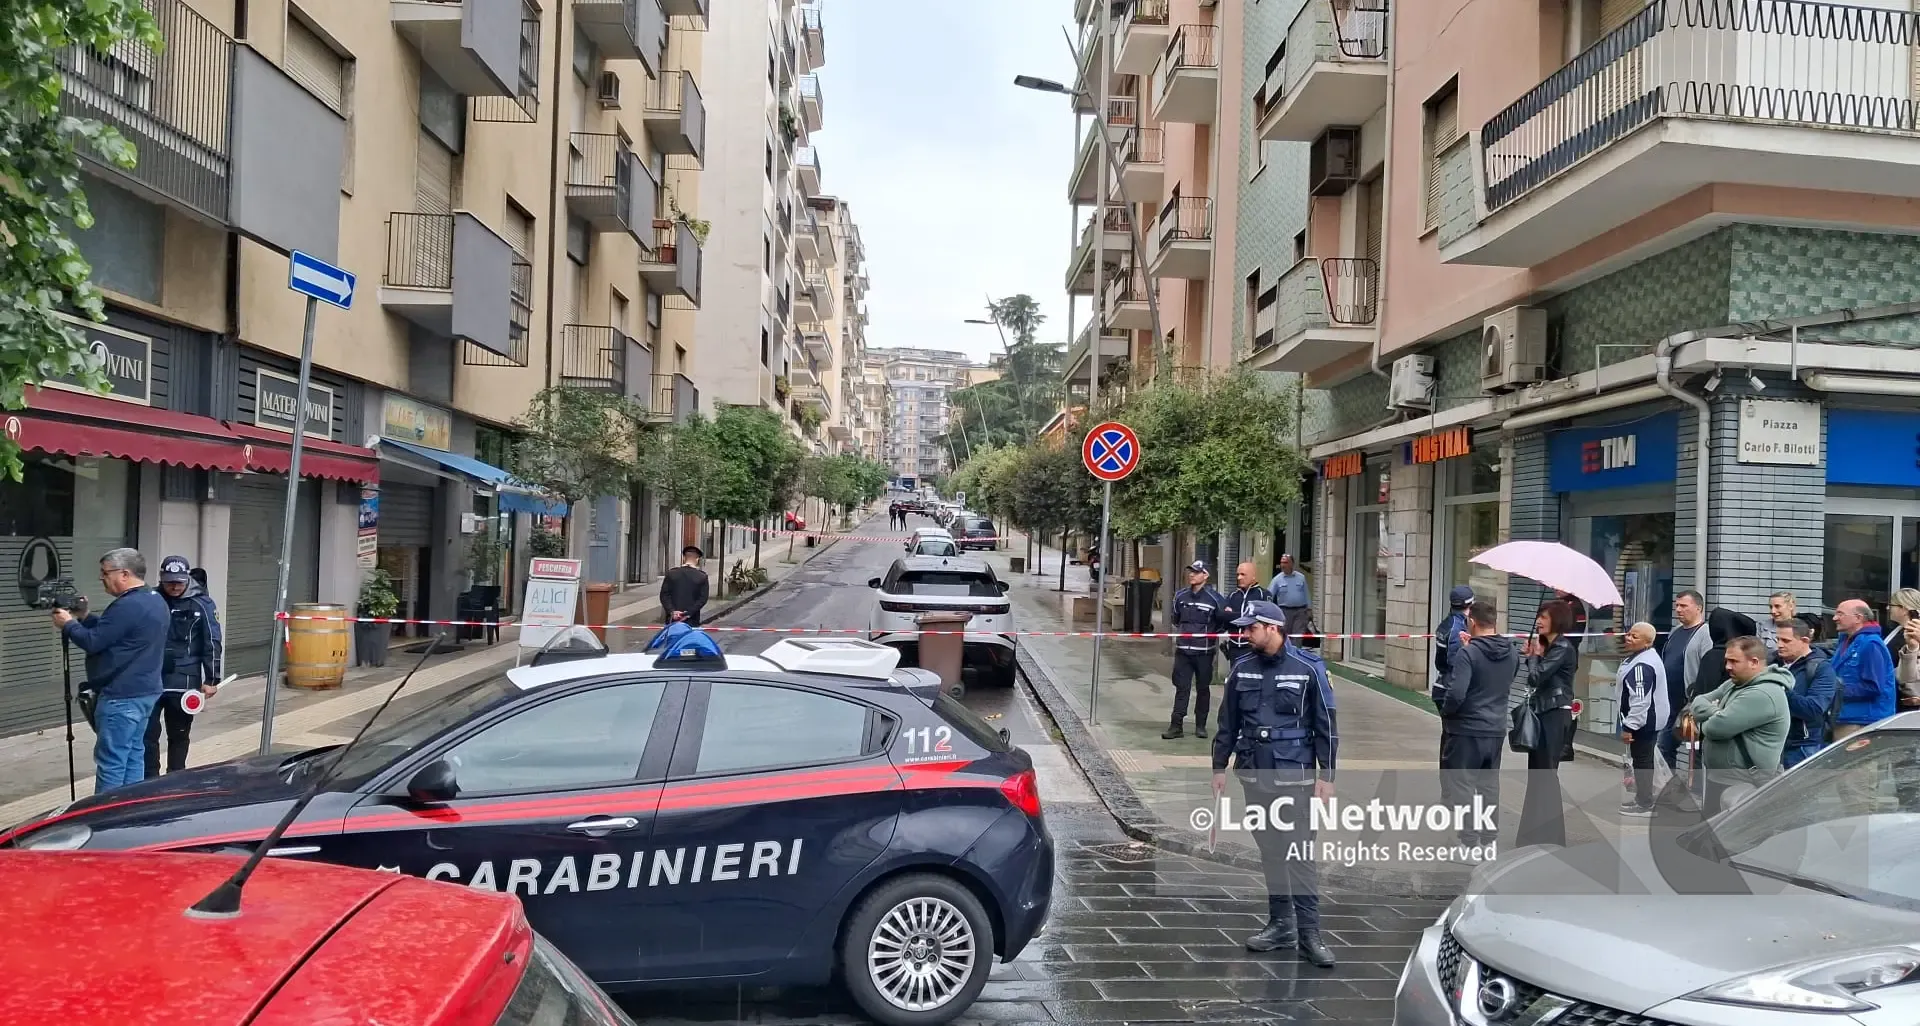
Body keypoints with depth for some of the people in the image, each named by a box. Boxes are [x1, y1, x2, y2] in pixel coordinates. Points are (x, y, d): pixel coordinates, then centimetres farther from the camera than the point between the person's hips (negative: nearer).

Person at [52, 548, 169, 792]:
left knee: (111, 762, -4)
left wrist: (68, 624, 0)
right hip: (145, 691, 10)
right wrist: (85, 617, 12)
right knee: (132, 756, 14)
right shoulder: (156, 600, 11)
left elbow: (92, 642, -15)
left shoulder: (127, 606, -21)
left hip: (121, 697, -10)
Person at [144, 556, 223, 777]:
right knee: (147, 733, 1)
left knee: (178, 735, 9)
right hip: (150, 680, 2)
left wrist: (211, 680, -5)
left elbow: (212, 643, -3)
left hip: (183, 683, -2)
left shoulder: (201, 604, -4)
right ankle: (149, 780, 12)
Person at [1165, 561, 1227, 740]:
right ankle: (1176, 726, 0)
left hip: (1204, 652, -3)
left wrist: (1211, 633, -1)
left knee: (1203, 688, 8)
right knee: (1181, 688, 1)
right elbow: (1174, 617, 20)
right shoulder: (1181, 595, 5)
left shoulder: (1214, 598, -8)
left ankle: (1201, 725, 17)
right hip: (1183, 650, 3)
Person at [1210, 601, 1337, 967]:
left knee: (1300, 854, -3)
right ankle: (1281, 924, 22)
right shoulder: (1242, 669, 5)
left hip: (1294, 777, -4)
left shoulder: (1308, 668, -6)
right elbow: (1228, 722, 13)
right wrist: (1220, 766, 15)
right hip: (1254, 775, 4)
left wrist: (1326, 775, -4)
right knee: (1270, 851, 11)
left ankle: (1309, 933, 4)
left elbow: (1325, 725, -2)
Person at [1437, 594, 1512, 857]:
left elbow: (1456, 694, -26)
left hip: (1466, 730, -7)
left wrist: (1445, 713, -4)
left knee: (1462, 787, 3)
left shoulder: (1468, 653, -18)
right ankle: (1490, 842, 22)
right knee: (1490, 786, 16)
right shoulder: (1512, 653, 3)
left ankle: (1470, 845, 4)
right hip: (1496, 730, 7)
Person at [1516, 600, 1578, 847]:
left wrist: (1535, 655, -5)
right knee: (1539, 774, 12)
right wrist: (1533, 655, 0)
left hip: (1556, 716, -10)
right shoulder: (1549, 646, 16)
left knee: (1545, 774, -8)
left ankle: (1545, 837, -4)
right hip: (1544, 714, 10)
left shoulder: (1563, 647, -13)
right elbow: (1537, 679, 11)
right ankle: (1538, 835, 19)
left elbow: (1536, 677, -20)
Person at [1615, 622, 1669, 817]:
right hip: (1651, 719, 11)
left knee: (1641, 760, -2)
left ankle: (1644, 805, 5)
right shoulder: (1646, 656, 10)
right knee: (1644, 759, 19)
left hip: (1643, 721, -11)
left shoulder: (1642, 665, -27)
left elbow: (1640, 700, -30)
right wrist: (1630, 723, 26)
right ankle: (1642, 797, 31)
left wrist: (1628, 726, -25)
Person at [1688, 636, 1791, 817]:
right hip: (1718, 779, 10)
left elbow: (1718, 727, -27)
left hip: (1743, 787, -10)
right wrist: (1716, 713, -10)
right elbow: (1698, 702, 12)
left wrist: (1708, 718, -2)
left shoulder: (1763, 694, -21)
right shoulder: (1735, 684, 12)